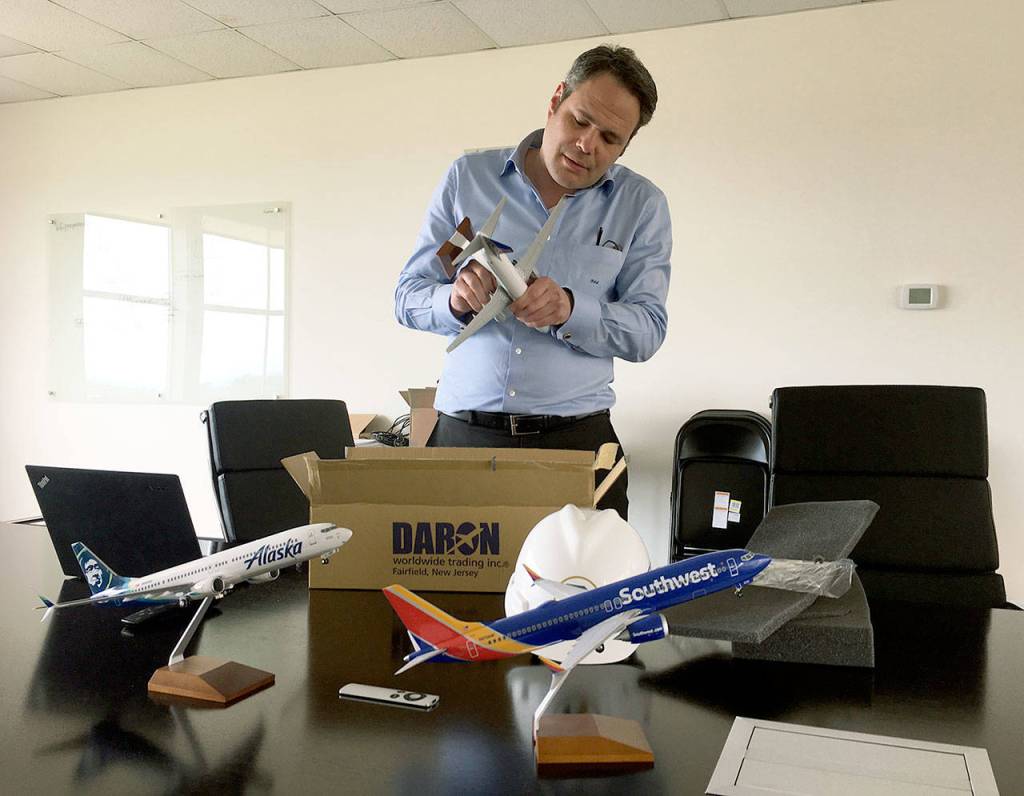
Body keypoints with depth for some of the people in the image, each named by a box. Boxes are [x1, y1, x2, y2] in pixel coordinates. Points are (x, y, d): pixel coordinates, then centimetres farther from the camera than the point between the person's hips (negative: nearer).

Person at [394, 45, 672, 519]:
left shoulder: (641, 205, 5)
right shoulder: (468, 177, 6)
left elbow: (647, 329, -2)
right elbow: (407, 297, 6)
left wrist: (570, 310, -20)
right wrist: (455, 301, -16)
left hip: (576, 437, 0)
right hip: (462, 431, 1)